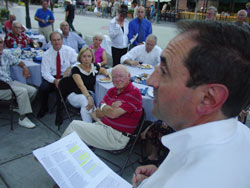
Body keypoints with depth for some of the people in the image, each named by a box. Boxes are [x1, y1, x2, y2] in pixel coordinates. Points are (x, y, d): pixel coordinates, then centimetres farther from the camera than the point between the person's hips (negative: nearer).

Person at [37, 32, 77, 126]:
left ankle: (59, 113, -11)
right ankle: (44, 108, 10)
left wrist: (71, 68, -24)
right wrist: (54, 80, -25)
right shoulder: (46, 54, 0)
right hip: (51, 78, 2)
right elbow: (45, 72, -6)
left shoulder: (69, 50, -1)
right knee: (42, 89, -25)